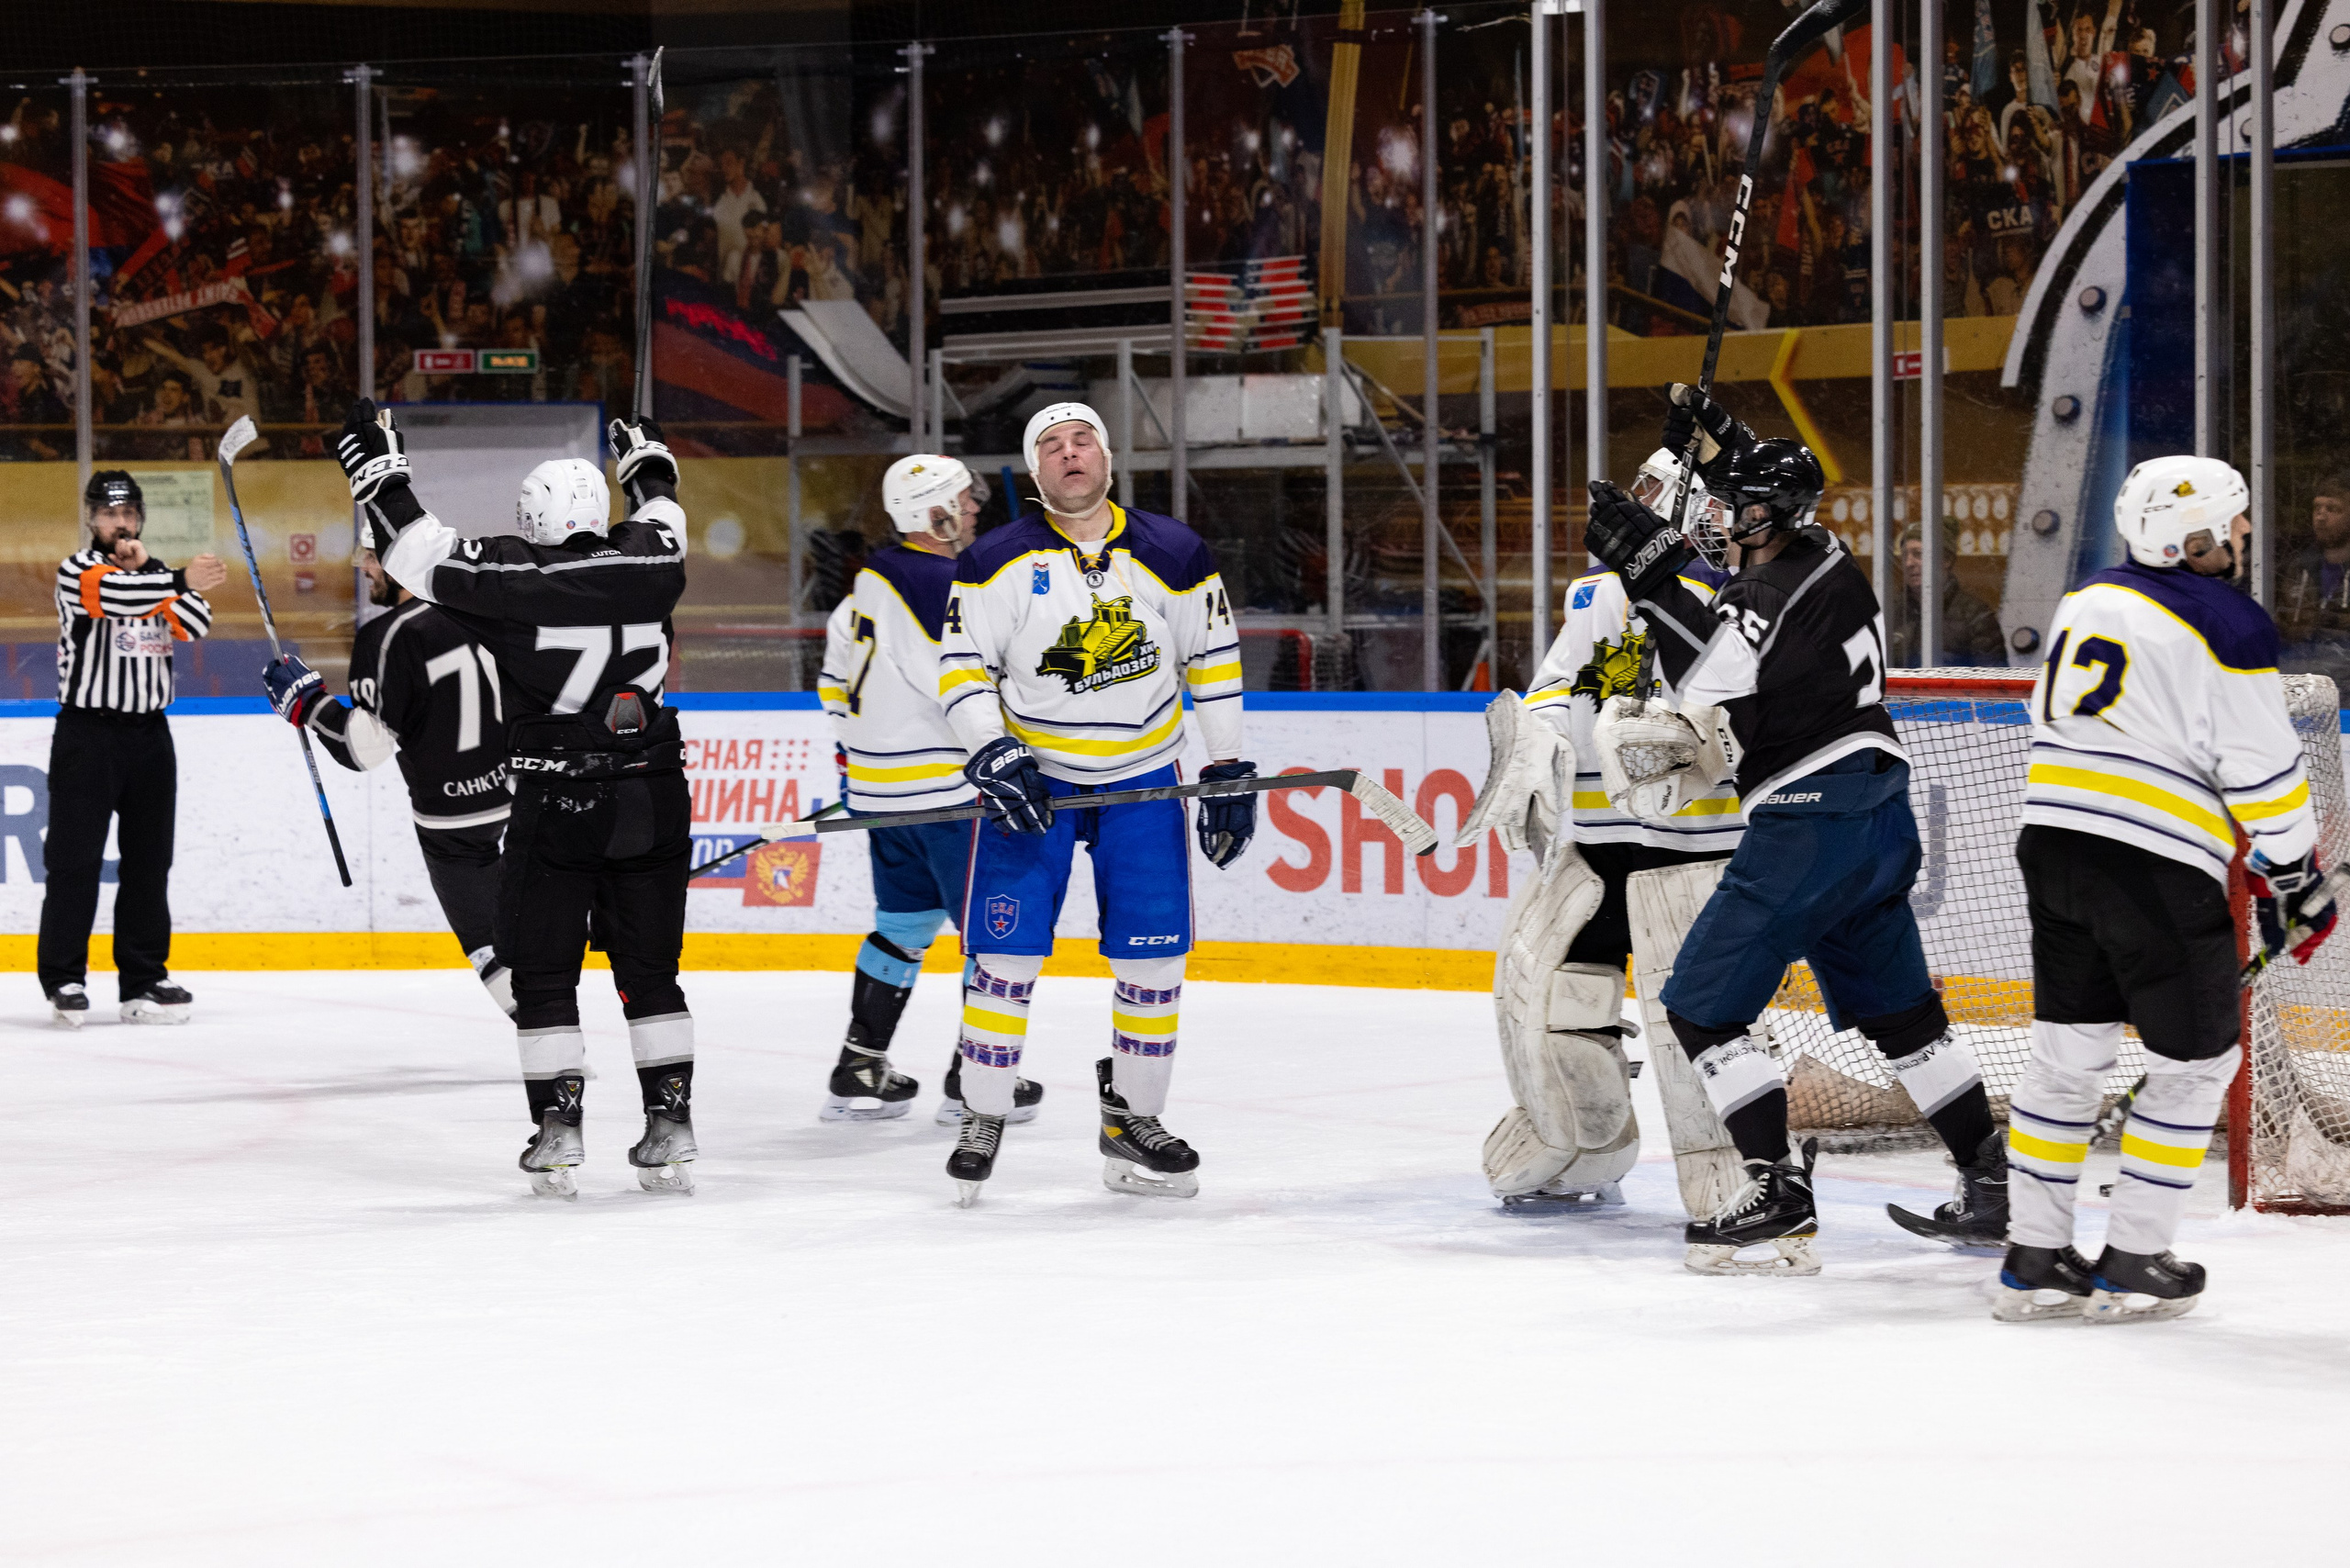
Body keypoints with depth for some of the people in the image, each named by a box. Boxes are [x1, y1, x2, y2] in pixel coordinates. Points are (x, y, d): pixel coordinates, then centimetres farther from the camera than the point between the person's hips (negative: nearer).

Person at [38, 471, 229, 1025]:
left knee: (149, 859, 7)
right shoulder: (77, 570, -4)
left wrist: (148, 568, -12)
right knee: (75, 858, -5)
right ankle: (63, 979, -2)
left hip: (149, 733, 6)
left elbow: (195, 624, -3)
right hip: (87, 734, -6)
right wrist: (179, 580, -40)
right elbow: (115, 595, -27)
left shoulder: (154, 572, 14)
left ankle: (145, 977, 12)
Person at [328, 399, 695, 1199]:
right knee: (650, 969, 12)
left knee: (543, 975, 6)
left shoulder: (514, 577, -10)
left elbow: (417, 546, -2)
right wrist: (649, 463, 45)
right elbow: (662, 522, 25)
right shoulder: (644, 565, 2)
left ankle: (557, 1130, 1)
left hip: (556, 809, -4)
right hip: (653, 803, 4)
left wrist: (376, 464, 12)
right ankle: (670, 1127, 9)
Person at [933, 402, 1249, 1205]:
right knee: (1006, 954, -6)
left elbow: (1214, 658, 5)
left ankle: (1132, 1123, 16)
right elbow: (961, 665, -6)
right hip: (1030, 774, -2)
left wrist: (1228, 768, 3)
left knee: (1153, 959, 2)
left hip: (1142, 782, 2)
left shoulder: (1173, 554, -3)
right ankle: (981, 1124, 7)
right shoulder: (999, 562, -8)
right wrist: (992, 757, -19)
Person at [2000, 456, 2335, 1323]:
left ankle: (2034, 1258, 15)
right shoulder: (2228, 626, -9)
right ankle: (2131, 1263, 7)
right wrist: (2299, 881, 2)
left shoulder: (2084, 602, 13)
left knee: (2069, 1053, 14)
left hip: (2053, 839, 7)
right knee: (2196, 1062, 7)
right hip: (2157, 868, -7)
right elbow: (2262, 772, -9)